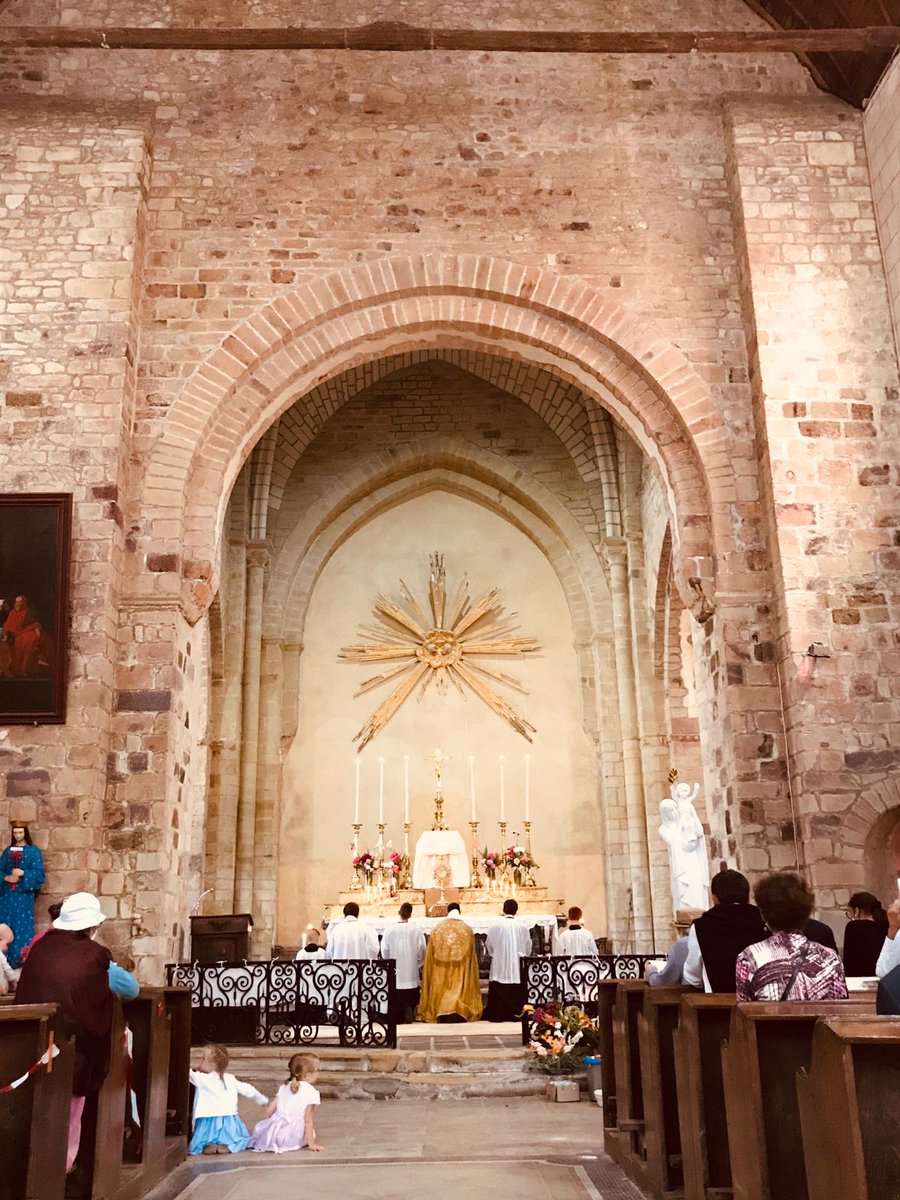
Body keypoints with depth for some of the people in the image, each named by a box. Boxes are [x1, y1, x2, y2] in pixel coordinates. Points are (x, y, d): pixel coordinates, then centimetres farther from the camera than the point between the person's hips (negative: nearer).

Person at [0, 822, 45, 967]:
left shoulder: (33, 851, 0)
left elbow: (38, 872, -6)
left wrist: (23, 873, -21)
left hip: (24, 893, -4)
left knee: (22, 923, -5)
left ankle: (22, 959, 1)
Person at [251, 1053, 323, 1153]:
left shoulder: (284, 1087, 14)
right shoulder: (311, 1092, -6)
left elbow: (270, 1109, 15)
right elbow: (307, 1120, -11)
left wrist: (264, 1126, 31)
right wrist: (311, 1143, -7)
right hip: (292, 1136, -6)